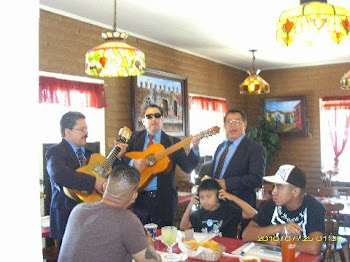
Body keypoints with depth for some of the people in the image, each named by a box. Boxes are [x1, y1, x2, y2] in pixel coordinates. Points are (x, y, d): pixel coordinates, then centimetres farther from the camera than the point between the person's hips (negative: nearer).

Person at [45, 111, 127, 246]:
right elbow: (58, 174, -31)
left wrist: (117, 156, 4)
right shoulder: (56, 152, -9)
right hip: (68, 218, -6)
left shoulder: (87, 153, 15)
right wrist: (94, 182, -31)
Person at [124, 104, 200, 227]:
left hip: (163, 200, -1)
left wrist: (194, 148, -18)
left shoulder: (173, 142, 3)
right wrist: (133, 162, -16)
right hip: (138, 198, 1)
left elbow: (188, 167, -3)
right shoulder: (135, 137, 8)